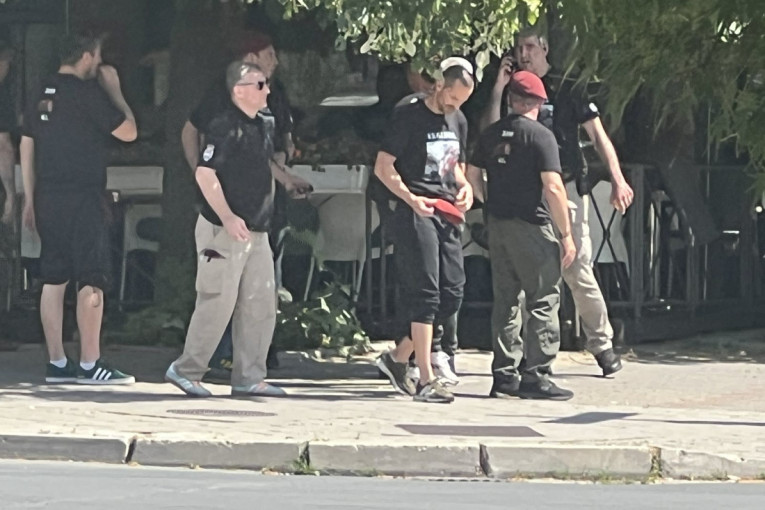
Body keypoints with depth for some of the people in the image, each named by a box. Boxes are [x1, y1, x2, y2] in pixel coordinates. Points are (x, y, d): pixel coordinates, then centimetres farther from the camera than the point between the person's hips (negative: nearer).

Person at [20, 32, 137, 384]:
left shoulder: (42, 95, 12)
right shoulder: (88, 92, -9)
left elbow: (26, 149, 14)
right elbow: (128, 131, -5)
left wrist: (30, 200, 18)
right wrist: (115, 90, 6)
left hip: (48, 197, 7)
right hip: (83, 197, -7)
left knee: (53, 280, 8)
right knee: (91, 281, -4)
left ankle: (57, 364, 10)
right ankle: (89, 364, -6)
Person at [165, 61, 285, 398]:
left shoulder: (261, 127, 14)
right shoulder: (224, 125, -13)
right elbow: (205, 174, -19)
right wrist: (227, 217, -25)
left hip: (256, 231, 9)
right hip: (224, 230, -9)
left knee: (261, 304, 6)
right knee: (218, 303, -7)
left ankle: (249, 377, 10)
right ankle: (186, 370, 4)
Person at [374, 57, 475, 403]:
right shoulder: (410, 116, -5)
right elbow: (383, 167, -9)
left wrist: (464, 186, 8)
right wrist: (411, 198, -22)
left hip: (446, 215, 8)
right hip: (416, 215, -8)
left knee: (452, 294, 4)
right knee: (425, 294, -10)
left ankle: (397, 358, 18)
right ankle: (426, 380, -10)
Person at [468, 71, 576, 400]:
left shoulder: (491, 134, 8)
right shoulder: (540, 136, -10)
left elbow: (472, 175, 14)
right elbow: (553, 188, -16)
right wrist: (567, 235, -12)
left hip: (498, 225, 6)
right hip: (531, 225, -6)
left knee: (505, 300, 13)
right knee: (543, 300, -1)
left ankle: (504, 374, 15)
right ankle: (535, 375, -5)